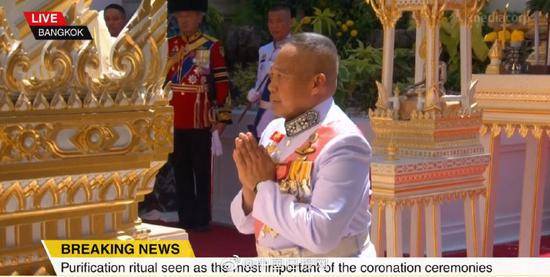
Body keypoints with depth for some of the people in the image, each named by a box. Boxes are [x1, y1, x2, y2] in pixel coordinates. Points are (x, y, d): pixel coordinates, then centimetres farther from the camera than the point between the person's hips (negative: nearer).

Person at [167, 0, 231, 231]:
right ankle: (185, 217, 16)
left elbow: (222, 83, -3)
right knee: (180, 170, 8)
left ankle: (202, 218, 11)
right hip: (174, 120, 4)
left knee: (202, 170, 4)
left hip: (201, 120, -3)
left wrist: (222, 117, -6)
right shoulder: (169, 45, 9)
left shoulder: (212, 46, -2)